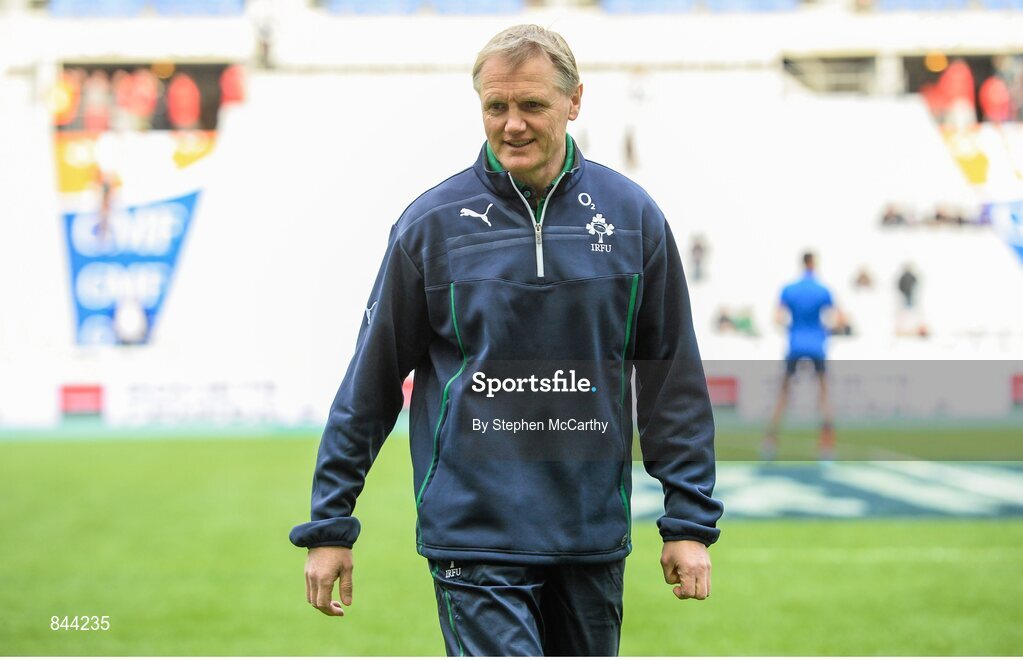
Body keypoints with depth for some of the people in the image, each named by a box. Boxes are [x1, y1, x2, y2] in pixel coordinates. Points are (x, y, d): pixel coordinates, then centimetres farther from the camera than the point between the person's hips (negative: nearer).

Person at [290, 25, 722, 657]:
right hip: (474, 538, -3)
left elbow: (674, 378, 7)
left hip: (593, 534, 3)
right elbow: (371, 381, 2)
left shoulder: (633, 216, 2)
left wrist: (690, 521, 2)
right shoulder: (432, 223, -4)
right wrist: (330, 524, 2)